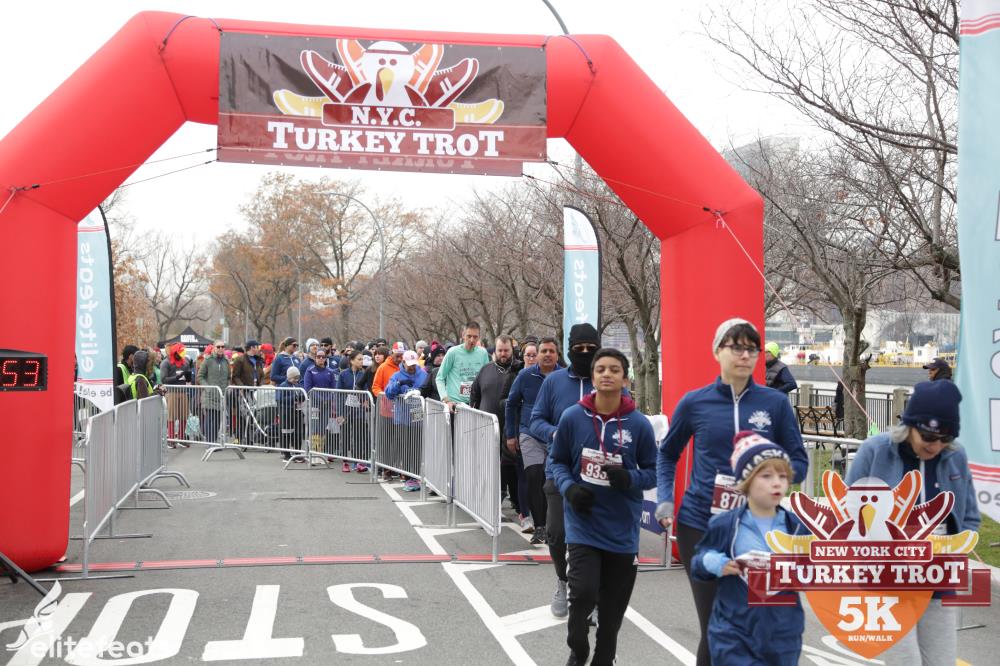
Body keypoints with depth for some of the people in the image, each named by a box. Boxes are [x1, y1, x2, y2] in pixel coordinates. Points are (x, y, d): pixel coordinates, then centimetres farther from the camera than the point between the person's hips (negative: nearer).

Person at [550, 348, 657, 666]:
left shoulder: (639, 424, -8)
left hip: (622, 529, 1)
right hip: (583, 524, -1)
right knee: (583, 593, -15)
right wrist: (569, 488, -13)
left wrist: (630, 478, -19)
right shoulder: (573, 417, -7)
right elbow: (557, 461, 6)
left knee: (612, 605, 12)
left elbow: (652, 471, 2)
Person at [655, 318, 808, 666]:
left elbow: (799, 463, 4)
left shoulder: (776, 403, -1)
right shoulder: (694, 402, -1)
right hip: (700, 526, 0)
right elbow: (667, 454, 14)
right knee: (714, 626, 4)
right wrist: (664, 500, 1)